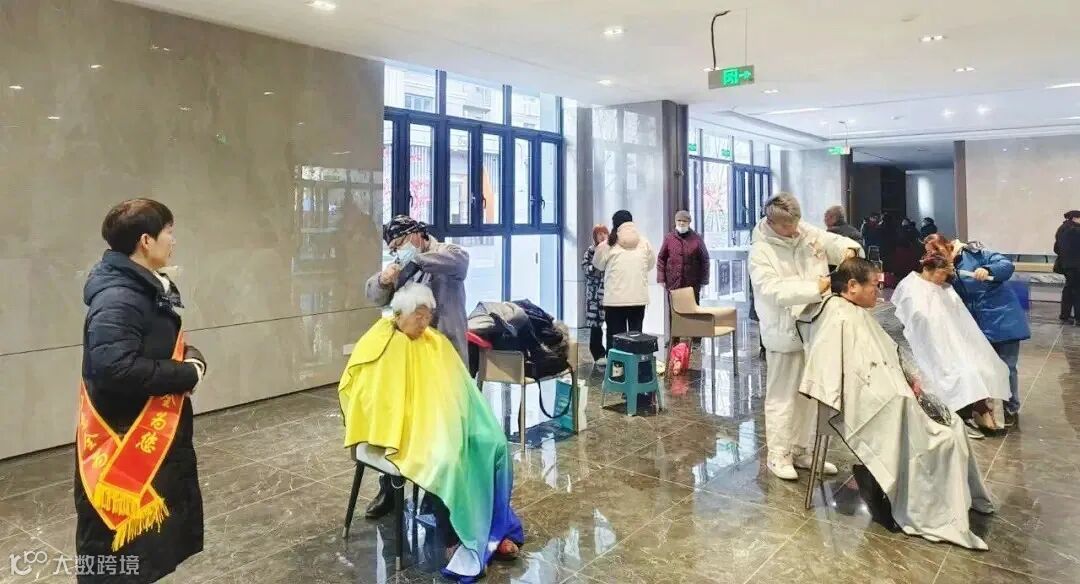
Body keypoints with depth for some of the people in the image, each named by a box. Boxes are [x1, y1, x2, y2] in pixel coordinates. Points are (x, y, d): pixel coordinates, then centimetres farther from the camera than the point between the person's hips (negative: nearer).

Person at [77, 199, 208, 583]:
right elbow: (116, 369, -34)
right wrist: (188, 374, -21)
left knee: (153, 541, 23)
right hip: (123, 444, -10)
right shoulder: (117, 298, -22)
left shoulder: (152, 288, 9)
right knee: (118, 553, 4)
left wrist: (190, 358, -1)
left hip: (155, 436, 10)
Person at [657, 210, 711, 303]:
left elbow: (704, 259, 7)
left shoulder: (697, 239, 3)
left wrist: (704, 281, 3)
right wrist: (661, 279, 0)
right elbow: (661, 259, 7)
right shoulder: (668, 238, 5)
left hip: (692, 285, 0)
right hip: (673, 284, 0)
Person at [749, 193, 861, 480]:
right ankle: (778, 455, 15)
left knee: (810, 393, 16)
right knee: (783, 395, 2)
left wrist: (849, 250, -10)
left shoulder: (808, 232, 3)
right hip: (785, 333, -7)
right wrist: (815, 289, -29)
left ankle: (801, 450, 30)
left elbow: (837, 242, 13)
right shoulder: (761, 251, -15)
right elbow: (774, 290, -25)